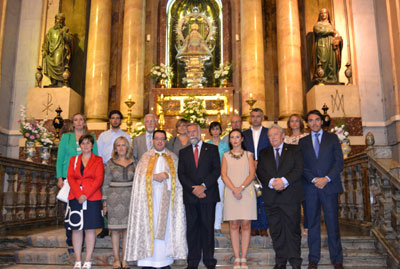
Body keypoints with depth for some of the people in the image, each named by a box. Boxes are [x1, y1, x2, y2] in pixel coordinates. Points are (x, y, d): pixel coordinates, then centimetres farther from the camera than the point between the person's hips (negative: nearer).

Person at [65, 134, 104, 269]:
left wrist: (86, 195, -13)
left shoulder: (98, 160, 7)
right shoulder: (73, 160, 14)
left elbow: (99, 179, -3)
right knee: (76, 229, 3)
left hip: (92, 198, -2)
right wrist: (78, 195, -11)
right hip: (75, 198, 2)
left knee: (90, 229, 0)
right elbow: (70, 178, 4)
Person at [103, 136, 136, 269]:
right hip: (114, 199, -1)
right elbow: (105, 184, 3)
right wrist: (104, 203, -1)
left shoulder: (133, 162, 7)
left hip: (129, 198, 1)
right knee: (115, 230, 3)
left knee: (127, 229, 4)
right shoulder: (110, 163, 3)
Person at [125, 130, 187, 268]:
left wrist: (166, 175, -15)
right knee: (149, 226, -3)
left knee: (166, 227, 0)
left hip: (166, 198, 1)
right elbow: (141, 175, -1)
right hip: (150, 198, 0)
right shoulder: (146, 157, 10)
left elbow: (178, 176, 2)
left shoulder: (172, 157, 12)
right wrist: (154, 177, -16)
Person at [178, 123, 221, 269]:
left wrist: (204, 186, -12)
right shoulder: (183, 152, 14)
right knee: (192, 228, 5)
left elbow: (217, 170, -2)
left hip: (208, 194, -2)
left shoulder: (212, 149, 8)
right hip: (190, 196, 2)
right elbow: (181, 174, 6)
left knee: (208, 228, 2)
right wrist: (193, 189, -9)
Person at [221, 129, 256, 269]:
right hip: (230, 193, 1)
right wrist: (234, 189, -12)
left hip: (247, 192, 0)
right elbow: (223, 175, 3)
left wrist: (241, 188, -13)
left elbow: (252, 174, 1)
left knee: (246, 225, -2)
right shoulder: (226, 156, 14)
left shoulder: (248, 155, 13)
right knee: (233, 225, -1)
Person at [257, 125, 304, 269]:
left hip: (291, 196, -2)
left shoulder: (294, 150, 9)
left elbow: (298, 169, -3)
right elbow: (260, 172, 5)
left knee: (293, 229, 1)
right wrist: (272, 182, -13)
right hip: (271, 197, 2)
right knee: (276, 231, 6)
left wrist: (284, 180, -17)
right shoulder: (264, 153, 16)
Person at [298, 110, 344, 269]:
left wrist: (327, 178, -11)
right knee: (313, 224, 5)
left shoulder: (332, 138, 9)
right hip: (310, 187, 1)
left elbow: (339, 161, 1)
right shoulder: (303, 142, 12)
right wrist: (314, 179, -10)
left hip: (329, 186, -1)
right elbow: (301, 165, 5)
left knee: (332, 223, 1)